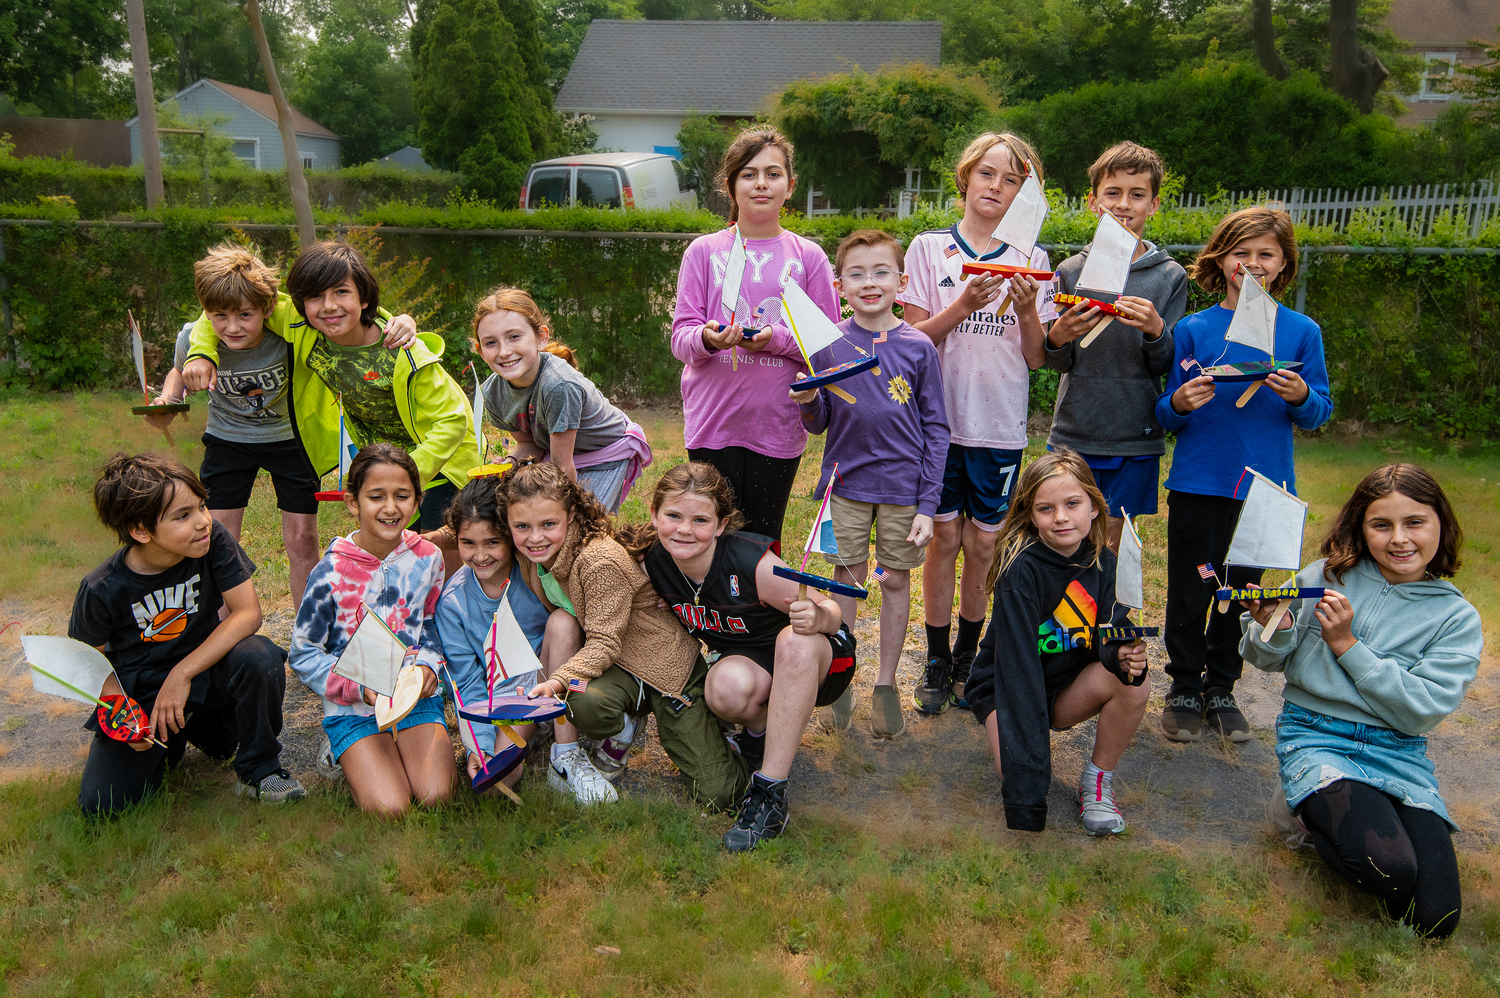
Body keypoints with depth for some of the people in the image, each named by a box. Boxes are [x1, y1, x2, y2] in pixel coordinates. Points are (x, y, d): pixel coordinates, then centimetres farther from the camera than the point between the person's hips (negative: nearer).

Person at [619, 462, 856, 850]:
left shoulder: (754, 564, -31)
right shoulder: (652, 562, -17)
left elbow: (830, 612, -19)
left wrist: (817, 618, -42)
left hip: (814, 661, -2)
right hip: (746, 662, 2)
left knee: (796, 640, -38)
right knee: (726, 687, -34)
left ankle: (769, 794, -30)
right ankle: (761, 731, 3)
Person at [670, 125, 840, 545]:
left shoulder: (808, 257, 5)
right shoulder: (704, 251, 5)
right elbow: (680, 337, 2)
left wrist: (778, 339, -15)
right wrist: (706, 339, -21)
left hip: (778, 426, 1)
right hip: (712, 424, 0)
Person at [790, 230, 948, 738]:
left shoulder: (918, 347, -4)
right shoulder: (828, 344, -2)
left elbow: (936, 428, -1)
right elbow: (818, 424, 5)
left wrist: (928, 504, -6)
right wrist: (808, 402, -19)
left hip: (903, 485, 0)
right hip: (846, 481, 0)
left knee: (895, 580, 9)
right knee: (847, 578, 9)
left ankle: (887, 685, 24)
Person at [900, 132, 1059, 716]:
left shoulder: (1030, 260, 7)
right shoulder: (929, 249, 3)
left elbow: (1036, 358, 5)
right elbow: (914, 336, -3)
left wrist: (1026, 311, -13)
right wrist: (965, 304, -17)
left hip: (1000, 424, 1)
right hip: (940, 416, -1)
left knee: (984, 543, 6)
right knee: (945, 537, 3)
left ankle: (968, 658, 23)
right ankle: (937, 661, 16)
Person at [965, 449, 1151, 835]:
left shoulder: (1103, 563, -9)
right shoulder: (1021, 570, -27)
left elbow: (1111, 635, -10)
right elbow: (1018, 664, -31)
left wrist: (1123, 654, -39)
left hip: (1067, 688, 4)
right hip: (1007, 686, -4)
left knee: (1134, 683, -25)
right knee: (1019, 773, -29)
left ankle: (1097, 782, -1)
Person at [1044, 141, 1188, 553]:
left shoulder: (1170, 276, 1)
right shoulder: (1072, 270, 2)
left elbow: (1165, 366, -2)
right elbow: (1059, 363, 2)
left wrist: (1155, 331, -21)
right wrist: (1058, 337, -20)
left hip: (1135, 440, 0)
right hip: (1073, 433, 0)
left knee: (1113, 545, 8)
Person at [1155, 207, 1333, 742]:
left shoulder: (1302, 331, 3)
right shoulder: (1193, 328, 1)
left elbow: (1320, 413, 5)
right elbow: (1166, 415, 2)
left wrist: (1300, 397, -16)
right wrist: (1179, 404, -20)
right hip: (1197, 485, -1)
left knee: (1244, 593, 11)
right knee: (1189, 593, 3)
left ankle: (1221, 689, 27)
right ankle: (1184, 689, 21)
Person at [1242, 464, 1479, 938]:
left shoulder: (1457, 618, 3)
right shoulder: (1326, 577, 2)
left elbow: (1422, 711, -8)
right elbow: (1271, 661, 6)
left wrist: (1347, 645, -13)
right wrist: (1270, 628, -17)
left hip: (1399, 753, 3)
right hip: (1316, 737, -2)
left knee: (1434, 919, -13)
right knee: (1391, 869, -28)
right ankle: (1317, 814, 4)